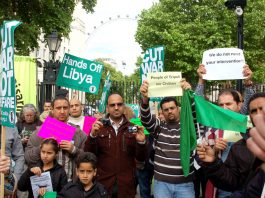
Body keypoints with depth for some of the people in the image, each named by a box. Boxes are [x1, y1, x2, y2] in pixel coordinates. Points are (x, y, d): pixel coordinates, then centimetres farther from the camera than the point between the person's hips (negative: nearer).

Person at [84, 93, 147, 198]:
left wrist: (141, 142, -17)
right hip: (103, 184, -1)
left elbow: (141, 158, 2)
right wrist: (93, 135, -20)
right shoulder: (98, 127, 1)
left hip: (126, 185, 1)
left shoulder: (132, 128, 3)